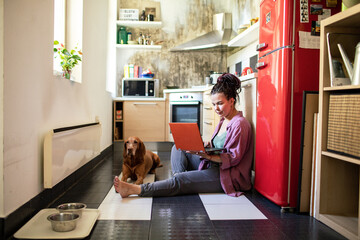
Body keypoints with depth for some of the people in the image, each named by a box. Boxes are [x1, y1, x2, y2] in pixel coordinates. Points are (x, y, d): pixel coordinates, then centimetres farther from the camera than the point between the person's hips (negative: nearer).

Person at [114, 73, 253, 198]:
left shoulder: (239, 124, -15)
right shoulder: (223, 120, 14)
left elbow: (233, 158, -19)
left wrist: (207, 156, -30)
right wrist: (207, 146, -4)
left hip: (229, 176, -9)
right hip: (213, 166, 9)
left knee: (181, 181, -22)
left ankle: (135, 190, -22)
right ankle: (179, 175, -21)